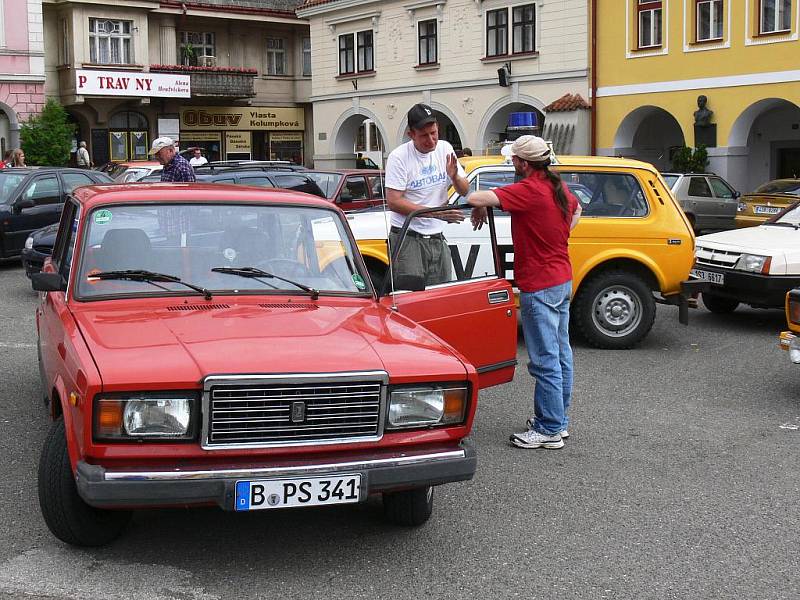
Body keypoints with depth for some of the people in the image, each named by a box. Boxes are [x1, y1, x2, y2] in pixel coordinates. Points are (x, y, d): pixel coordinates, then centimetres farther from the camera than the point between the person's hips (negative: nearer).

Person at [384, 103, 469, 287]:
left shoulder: (445, 149, 7)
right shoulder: (399, 157, -10)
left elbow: (464, 191, 12)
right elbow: (393, 202, -17)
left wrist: (454, 177, -13)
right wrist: (436, 213, -23)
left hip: (437, 239, 6)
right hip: (408, 239, -6)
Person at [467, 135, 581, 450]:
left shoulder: (528, 191, -20)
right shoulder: (559, 187, 8)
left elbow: (475, 197, -27)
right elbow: (576, 210, 32)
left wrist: (480, 209, -5)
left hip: (540, 286, -10)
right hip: (563, 280, 10)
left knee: (545, 360, -3)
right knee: (560, 354, 16)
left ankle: (549, 430, 3)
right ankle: (559, 420, 27)